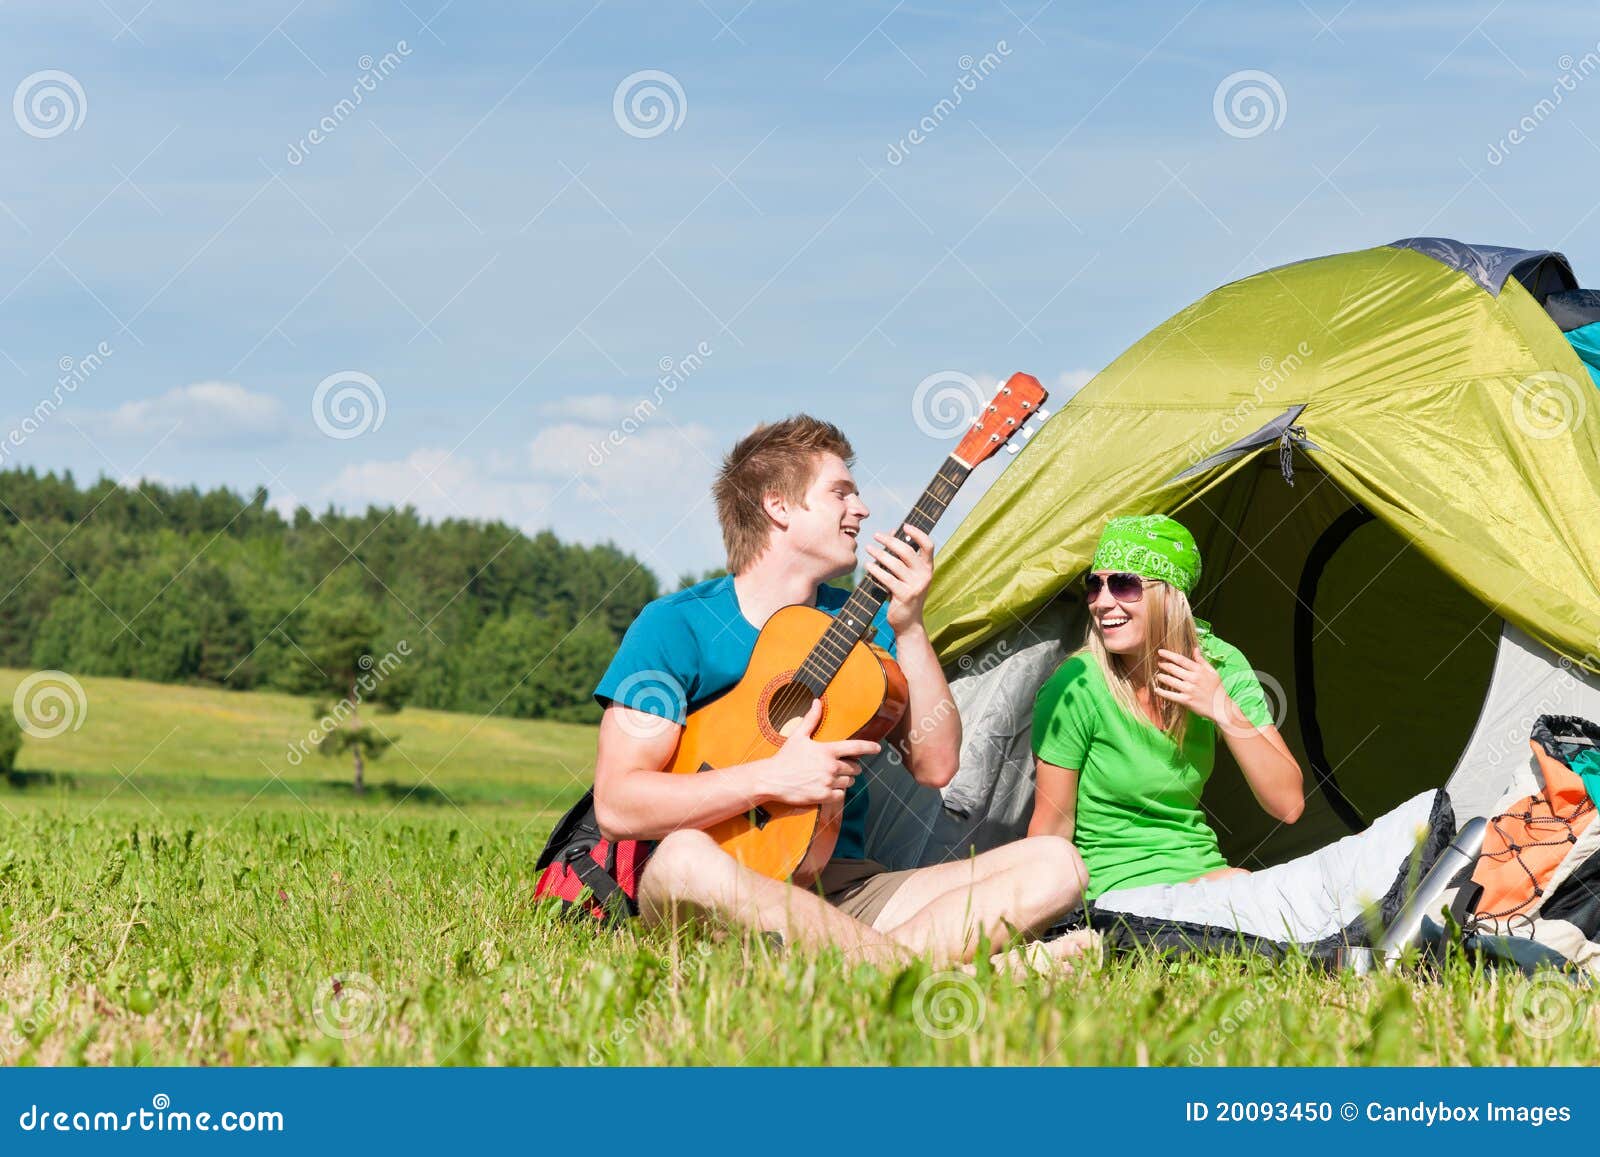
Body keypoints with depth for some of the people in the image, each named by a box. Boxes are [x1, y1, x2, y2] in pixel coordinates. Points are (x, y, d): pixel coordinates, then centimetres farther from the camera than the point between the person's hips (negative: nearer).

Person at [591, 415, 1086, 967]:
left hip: (845, 889, 5)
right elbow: (616, 806, -11)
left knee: (1055, 864, -12)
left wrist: (908, 629, -5)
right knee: (686, 860, -41)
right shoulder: (678, 626, -2)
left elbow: (934, 766, 4)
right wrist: (773, 778, -17)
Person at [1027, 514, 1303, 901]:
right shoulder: (1077, 687, -15)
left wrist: (1225, 712, -16)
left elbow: (1288, 806, -5)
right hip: (1119, 881, -6)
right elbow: (1052, 825, -6)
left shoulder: (1221, 664, -2)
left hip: (1204, 869, 6)